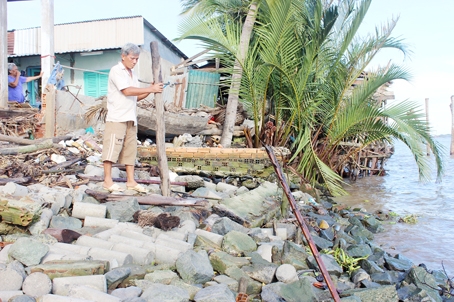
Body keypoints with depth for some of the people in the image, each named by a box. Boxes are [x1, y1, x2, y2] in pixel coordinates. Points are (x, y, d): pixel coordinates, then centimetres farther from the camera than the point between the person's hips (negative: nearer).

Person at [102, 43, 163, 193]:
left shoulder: (132, 74, 20)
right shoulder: (116, 71, -5)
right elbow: (127, 91, -18)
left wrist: (150, 91, 2)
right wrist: (150, 89, -16)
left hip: (130, 118, 8)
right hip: (116, 118, -8)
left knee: (130, 149, 7)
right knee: (112, 147, -6)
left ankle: (131, 181, 12)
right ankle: (107, 180, 0)